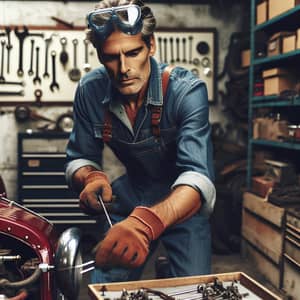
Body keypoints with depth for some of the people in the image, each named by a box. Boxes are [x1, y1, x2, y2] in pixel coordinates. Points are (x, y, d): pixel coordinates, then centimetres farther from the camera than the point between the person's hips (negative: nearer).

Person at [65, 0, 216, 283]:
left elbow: (198, 177, -38)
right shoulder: (90, 91, -15)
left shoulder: (186, 90, -27)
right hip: (129, 198, 3)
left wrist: (148, 222, -58)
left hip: (183, 201, -2)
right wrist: (91, 178, -29)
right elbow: (79, 159, -3)